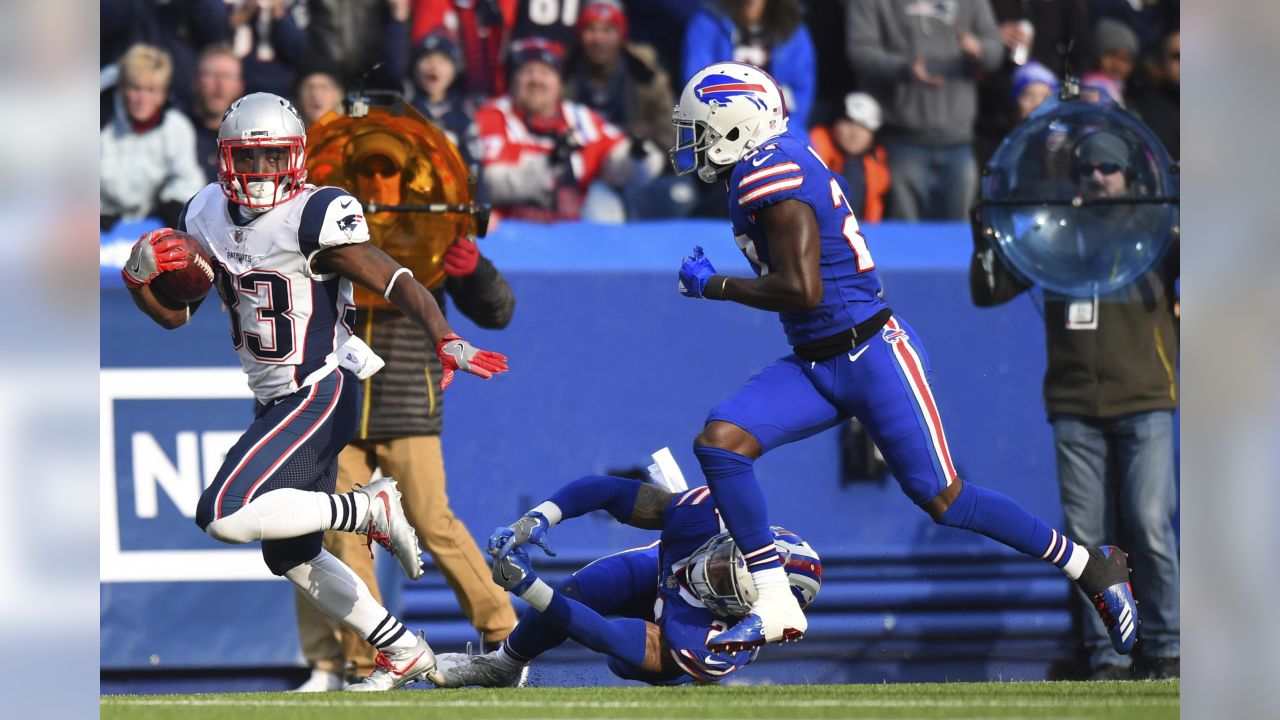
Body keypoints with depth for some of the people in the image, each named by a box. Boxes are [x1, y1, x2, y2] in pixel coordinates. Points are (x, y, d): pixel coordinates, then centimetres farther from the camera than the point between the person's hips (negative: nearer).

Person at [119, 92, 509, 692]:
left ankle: (369, 510, -8)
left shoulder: (314, 218, -17)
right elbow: (174, 314, 12)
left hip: (319, 393, -9)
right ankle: (403, 652, 28)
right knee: (290, 556, 16)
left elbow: (398, 284, -19)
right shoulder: (208, 216, 5)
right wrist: (140, 277, -9)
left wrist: (446, 342, -35)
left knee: (225, 517, -22)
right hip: (277, 402, 9)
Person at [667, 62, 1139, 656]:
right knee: (720, 442, -9)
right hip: (814, 367, 9)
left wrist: (714, 286, -14)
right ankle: (775, 607, -7)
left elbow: (802, 289, -26)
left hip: (872, 356, -9)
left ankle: (1092, 567, 13)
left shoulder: (773, 177, -19)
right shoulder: (766, 170, 11)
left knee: (941, 500, -3)